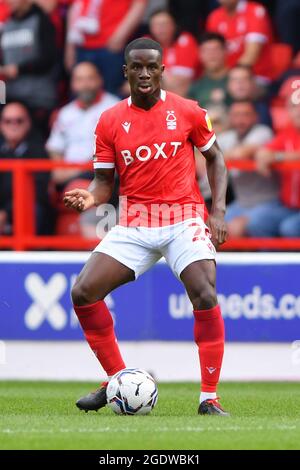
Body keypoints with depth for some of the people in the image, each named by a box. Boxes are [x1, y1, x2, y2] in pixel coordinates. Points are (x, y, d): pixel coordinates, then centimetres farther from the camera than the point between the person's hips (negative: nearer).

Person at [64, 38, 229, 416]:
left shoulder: (187, 111, -1)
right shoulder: (110, 121, 3)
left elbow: (214, 157, 10)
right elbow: (104, 181, 7)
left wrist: (218, 210, -2)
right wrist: (90, 198, -17)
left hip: (184, 218, -3)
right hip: (134, 225, 3)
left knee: (205, 297, -23)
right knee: (83, 292, -10)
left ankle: (209, 398, -13)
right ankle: (117, 379, 7)